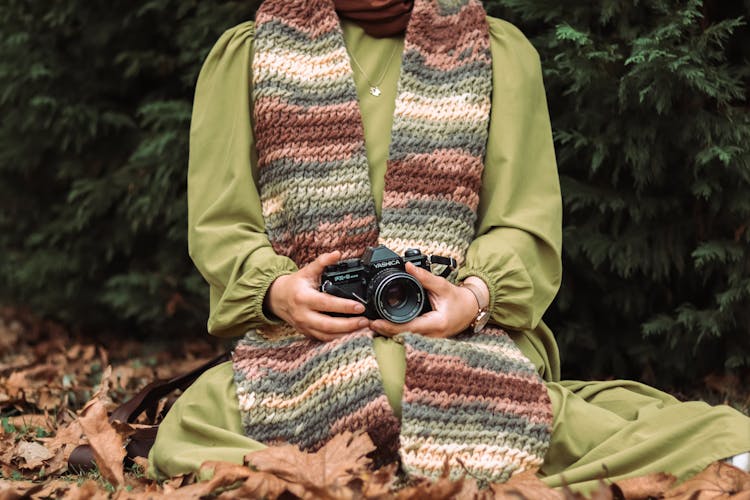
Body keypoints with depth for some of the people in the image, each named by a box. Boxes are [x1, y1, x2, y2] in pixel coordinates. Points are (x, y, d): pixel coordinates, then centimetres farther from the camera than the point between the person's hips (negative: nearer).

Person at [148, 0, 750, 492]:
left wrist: (475, 295, -14)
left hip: (467, 335, 0)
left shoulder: (502, 52, 19)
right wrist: (275, 288, -14)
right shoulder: (243, 54, 18)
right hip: (300, 338, 1)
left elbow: (526, 230, 9)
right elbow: (220, 227, 10)